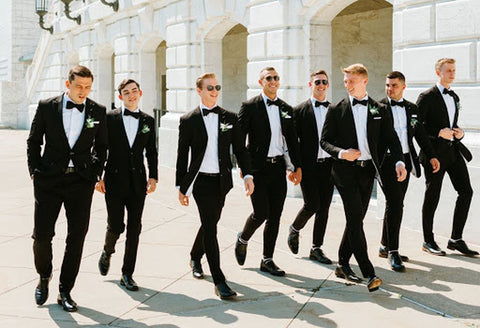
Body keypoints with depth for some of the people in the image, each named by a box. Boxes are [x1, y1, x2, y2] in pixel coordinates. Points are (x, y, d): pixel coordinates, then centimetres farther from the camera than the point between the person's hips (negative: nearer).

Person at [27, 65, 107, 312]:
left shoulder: (98, 112, 5)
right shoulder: (47, 107, 2)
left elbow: (101, 146, 15)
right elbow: (33, 141, 9)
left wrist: (96, 172, 5)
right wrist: (34, 171, 3)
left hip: (81, 181, 1)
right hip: (49, 180, -1)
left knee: (77, 236, 2)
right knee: (41, 235, -1)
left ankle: (65, 291, 15)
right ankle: (44, 276, 28)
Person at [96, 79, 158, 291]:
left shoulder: (148, 121, 9)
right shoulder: (110, 118, 1)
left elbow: (152, 152, 12)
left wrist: (153, 177, 1)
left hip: (138, 182, 3)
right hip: (115, 180, -2)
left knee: (134, 228, 3)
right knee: (116, 226, -4)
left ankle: (127, 274, 13)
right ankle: (107, 253, 30)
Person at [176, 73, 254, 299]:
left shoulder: (229, 118, 7)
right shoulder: (188, 121, -1)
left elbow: (240, 149, 8)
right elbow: (182, 156, 2)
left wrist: (248, 175, -4)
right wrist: (181, 187, 1)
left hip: (222, 181, 4)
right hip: (201, 181, -4)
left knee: (210, 223, 16)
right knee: (210, 227, -10)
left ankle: (195, 257, 45)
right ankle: (219, 281, -9)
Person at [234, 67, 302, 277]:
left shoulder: (286, 109, 12)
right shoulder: (249, 107, -3)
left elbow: (292, 140, 15)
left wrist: (297, 166, 10)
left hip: (278, 167, 5)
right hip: (258, 167, -5)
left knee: (275, 216, 5)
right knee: (261, 213, -8)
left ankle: (267, 260, 16)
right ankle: (242, 239, 23)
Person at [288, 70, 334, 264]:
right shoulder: (300, 110, 0)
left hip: (328, 165, 4)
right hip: (309, 166, -4)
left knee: (324, 208, 5)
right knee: (312, 204, -10)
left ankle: (316, 248, 16)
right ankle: (294, 229, 20)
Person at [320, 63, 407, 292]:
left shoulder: (379, 110, 9)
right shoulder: (336, 110, 3)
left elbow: (391, 138, 7)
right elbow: (324, 140, 3)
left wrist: (399, 162, -9)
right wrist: (341, 153, -16)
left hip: (368, 170, 3)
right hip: (345, 170, -3)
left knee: (356, 220, 10)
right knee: (355, 219, -11)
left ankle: (343, 265, 24)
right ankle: (369, 273, -12)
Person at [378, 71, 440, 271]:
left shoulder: (412, 109, 13)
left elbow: (420, 135, 16)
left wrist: (431, 156, 6)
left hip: (405, 161, 5)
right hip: (387, 162, -5)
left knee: (395, 205, 11)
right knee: (394, 204, -12)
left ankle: (385, 246, 24)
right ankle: (393, 251, -7)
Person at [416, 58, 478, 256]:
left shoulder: (455, 98, 17)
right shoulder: (427, 97, -6)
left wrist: (459, 133, 4)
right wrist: (438, 133, -19)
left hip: (453, 150, 7)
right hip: (435, 152, -7)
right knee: (432, 196, 2)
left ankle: (456, 239, 11)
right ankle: (428, 241, 15)